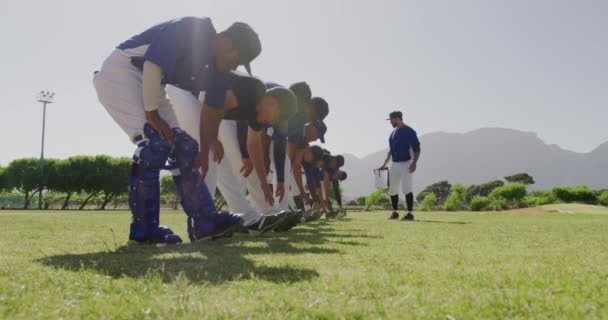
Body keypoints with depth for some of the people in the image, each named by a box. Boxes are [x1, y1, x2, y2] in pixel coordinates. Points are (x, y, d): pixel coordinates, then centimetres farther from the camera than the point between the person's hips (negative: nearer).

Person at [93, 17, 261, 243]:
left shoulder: (217, 69, 0)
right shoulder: (191, 30, -25)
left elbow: (211, 113, 6)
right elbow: (152, 67, -31)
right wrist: (152, 114, -23)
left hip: (149, 84, 9)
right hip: (120, 72, -9)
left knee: (184, 145, -1)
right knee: (156, 142, -21)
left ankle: (204, 222, -1)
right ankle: (144, 229, -12)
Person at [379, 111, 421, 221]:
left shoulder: (409, 131, -8)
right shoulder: (393, 133, 15)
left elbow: (417, 149, -11)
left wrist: (414, 163, -23)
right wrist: (385, 164, 20)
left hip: (407, 164, -7)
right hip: (394, 165, 7)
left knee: (407, 189, -10)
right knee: (392, 189, 7)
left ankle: (410, 213, -4)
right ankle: (395, 212, 18)